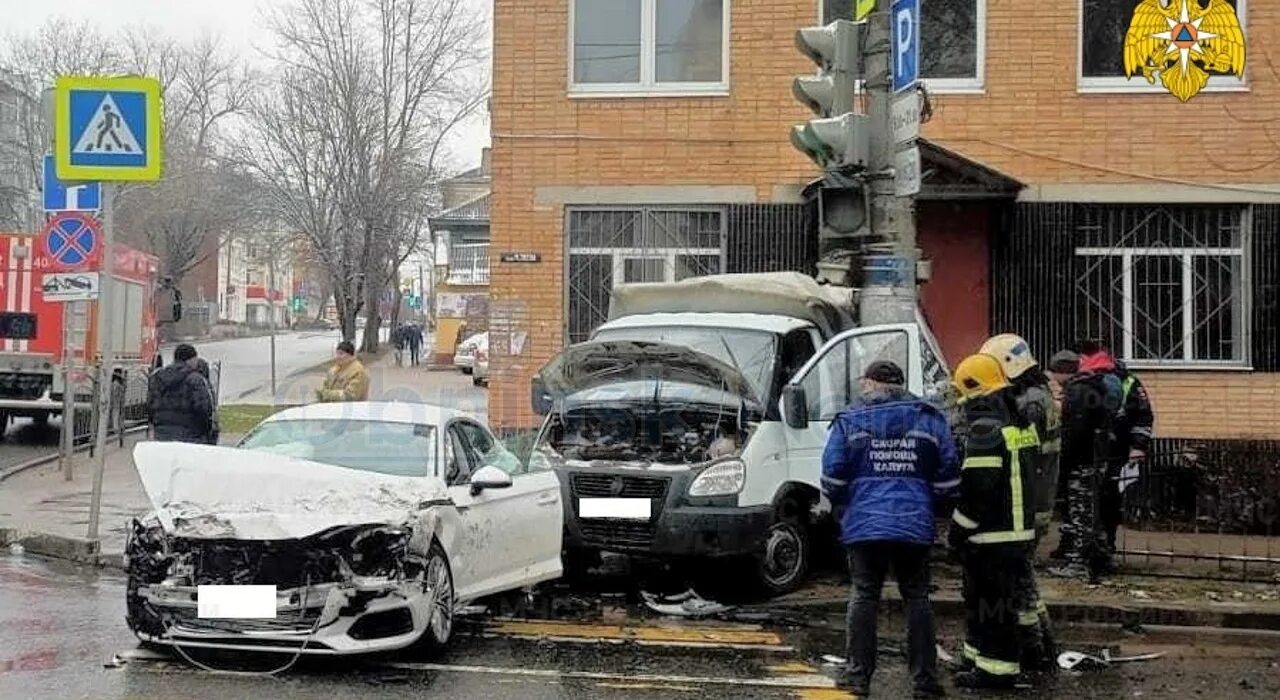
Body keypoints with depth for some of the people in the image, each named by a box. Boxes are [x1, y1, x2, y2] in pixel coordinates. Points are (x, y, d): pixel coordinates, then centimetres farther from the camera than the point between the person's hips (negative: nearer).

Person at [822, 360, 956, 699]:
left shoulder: (850, 420, 2)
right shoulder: (930, 418, 8)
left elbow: (832, 476, -1)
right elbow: (948, 477, 6)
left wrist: (842, 508, 16)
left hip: (864, 523, -1)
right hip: (916, 525, 1)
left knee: (864, 596, 5)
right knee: (917, 598, 7)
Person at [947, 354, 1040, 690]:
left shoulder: (986, 430, -19)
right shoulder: (1020, 423, 13)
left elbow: (978, 489, -22)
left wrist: (957, 531, -12)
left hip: (992, 536, -10)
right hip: (1020, 531, 10)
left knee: (991, 603, -3)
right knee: (981, 599, 20)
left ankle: (997, 669, 2)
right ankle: (980, 659, 29)